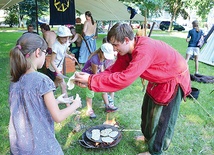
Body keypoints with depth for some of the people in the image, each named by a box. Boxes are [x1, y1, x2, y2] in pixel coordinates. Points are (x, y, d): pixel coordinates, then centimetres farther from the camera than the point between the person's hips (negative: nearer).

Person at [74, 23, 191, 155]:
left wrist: (91, 80, -39)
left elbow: (124, 79, -43)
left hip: (174, 80, -9)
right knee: (148, 109, 20)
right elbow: (114, 70, -9)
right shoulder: (127, 49, -10)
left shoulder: (144, 50, -39)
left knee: (162, 117, 3)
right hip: (159, 79, 9)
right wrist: (89, 80, -21)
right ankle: (149, 137, 44)